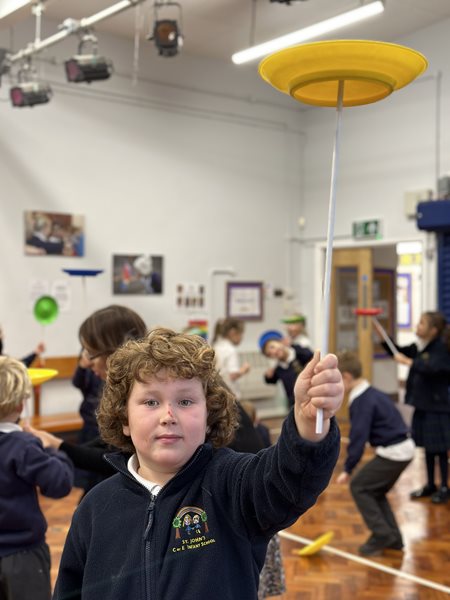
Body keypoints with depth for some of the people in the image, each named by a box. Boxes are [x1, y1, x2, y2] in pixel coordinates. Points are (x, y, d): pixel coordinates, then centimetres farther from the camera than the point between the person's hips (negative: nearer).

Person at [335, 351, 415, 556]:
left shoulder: (362, 401, -18)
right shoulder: (372, 393, 12)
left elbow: (358, 437, -21)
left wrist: (348, 469, -16)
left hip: (393, 453, -10)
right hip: (403, 448, 10)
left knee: (359, 487, 0)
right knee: (375, 491, 19)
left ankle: (382, 535, 2)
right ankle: (392, 538, 19)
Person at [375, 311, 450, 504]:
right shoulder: (419, 347, 8)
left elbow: (431, 368, -31)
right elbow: (399, 352, 16)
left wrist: (407, 362, -25)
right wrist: (381, 333, 7)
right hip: (422, 405, 7)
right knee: (427, 446, 14)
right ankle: (430, 485, 25)